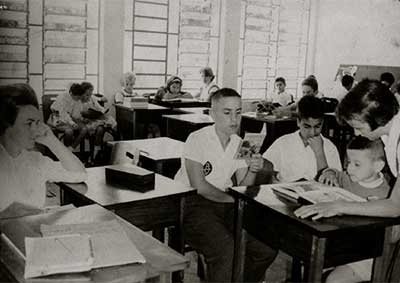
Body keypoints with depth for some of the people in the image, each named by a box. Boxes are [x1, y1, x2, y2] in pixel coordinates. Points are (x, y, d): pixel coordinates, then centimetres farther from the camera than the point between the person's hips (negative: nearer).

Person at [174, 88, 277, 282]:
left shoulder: (239, 144, 9)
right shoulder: (197, 139, -10)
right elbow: (199, 186, -14)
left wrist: (252, 171, -15)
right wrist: (232, 199, -7)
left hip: (225, 206, 6)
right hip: (193, 204, -6)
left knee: (268, 248, -7)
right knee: (226, 250, -30)